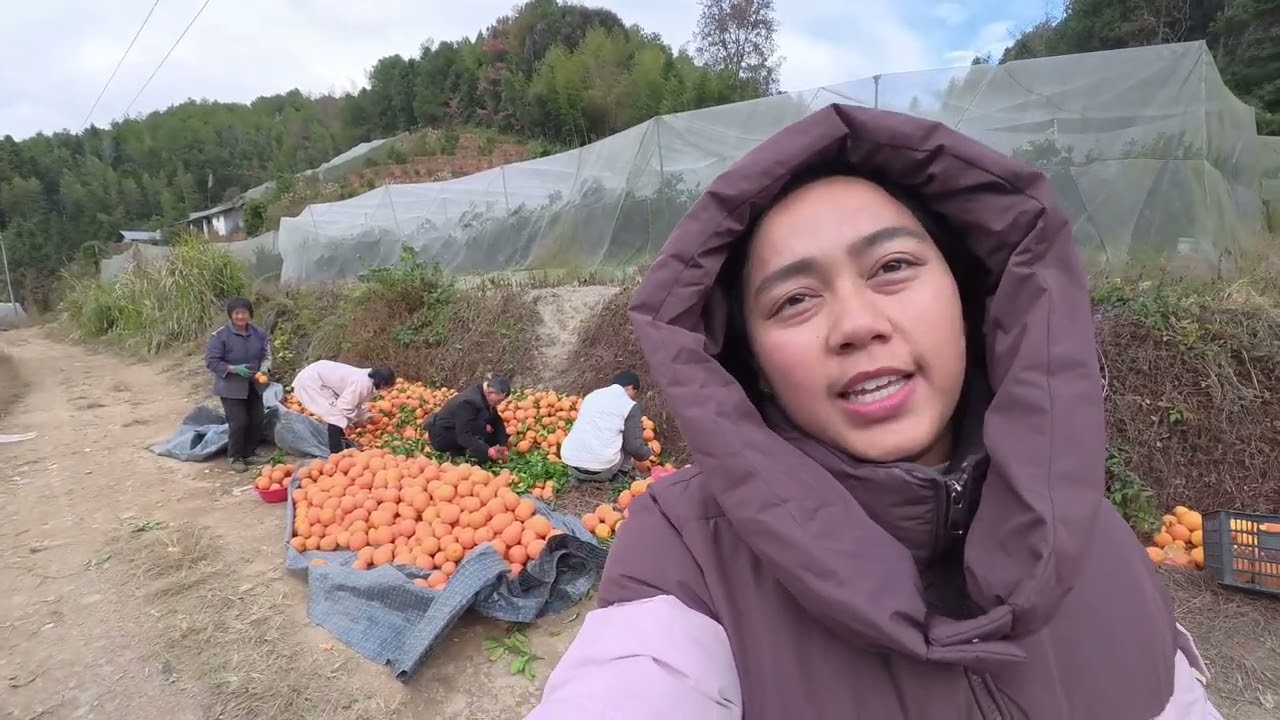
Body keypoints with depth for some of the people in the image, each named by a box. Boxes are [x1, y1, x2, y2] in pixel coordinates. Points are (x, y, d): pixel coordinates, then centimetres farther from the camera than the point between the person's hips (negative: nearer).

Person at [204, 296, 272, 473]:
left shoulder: (259, 333, -2)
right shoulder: (219, 336, -15)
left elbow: (266, 355, 8)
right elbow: (211, 361, -13)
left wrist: (263, 369, -12)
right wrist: (234, 369, -25)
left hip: (254, 385, 5)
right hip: (231, 387, -5)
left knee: (257, 420, 8)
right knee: (239, 422, -7)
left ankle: (250, 453, 26)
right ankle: (235, 457, 12)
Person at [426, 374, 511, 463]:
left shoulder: (484, 395, -5)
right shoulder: (469, 401, -30)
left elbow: (498, 422, 1)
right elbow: (463, 436, -32)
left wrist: (503, 445, -11)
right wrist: (488, 451, -37)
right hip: (441, 436, -9)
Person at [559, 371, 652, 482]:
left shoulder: (591, 395, 18)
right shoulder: (631, 406, 2)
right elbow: (634, 446, 0)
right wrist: (647, 452, 24)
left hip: (571, 464, 5)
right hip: (602, 470, -4)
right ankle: (621, 474, 12)